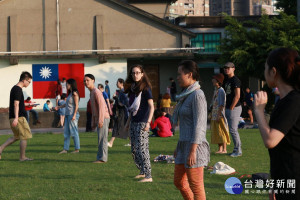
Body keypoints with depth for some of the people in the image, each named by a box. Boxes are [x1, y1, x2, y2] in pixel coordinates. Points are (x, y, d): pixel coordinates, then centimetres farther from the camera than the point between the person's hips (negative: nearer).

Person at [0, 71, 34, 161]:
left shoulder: (14, 88, 17)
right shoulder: (18, 90, -14)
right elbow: (16, 104, -21)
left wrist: (28, 104, 32)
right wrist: (16, 118, -26)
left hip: (13, 117, 10)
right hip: (19, 117, -10)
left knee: (16, 136, 16)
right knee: (24, 136, -2)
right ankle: (22, 157, 2)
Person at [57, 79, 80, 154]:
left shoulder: (75, 93, -9)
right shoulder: (70, 93, 17)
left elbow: (76, 105, -14)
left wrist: (74, 115, -19)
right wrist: (59, 107, 20)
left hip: (72, 115, -9)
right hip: (67, 114, 9)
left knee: (74, 132, -4)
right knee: (66, 132, 6)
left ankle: (77, 149, 2)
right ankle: (65, 149, 8)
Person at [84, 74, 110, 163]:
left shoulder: (96, 92, -13)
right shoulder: (91, 93, 18)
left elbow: (101, 106, -20)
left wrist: (100, 120, -24)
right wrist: (93, 122, 21)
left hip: (103, 118, -9)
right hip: (98, 119, 9)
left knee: (102, 138, -9)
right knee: (100, 139, 9)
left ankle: (103, 158, -8)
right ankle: (100, 157, 11)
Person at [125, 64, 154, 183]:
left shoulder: (145, 88, -8)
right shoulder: (132, 89, 14)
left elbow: (151, 107, -11)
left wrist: (148, 122, -18)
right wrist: (128, 122, 21)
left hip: (142, 123, -8)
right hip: (134, 123, 8)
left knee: (142, 149, -12)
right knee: (134, 150, 11)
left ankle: (148, 176, -11)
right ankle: (142, 172, 23)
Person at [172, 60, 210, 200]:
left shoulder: (197, 95, -13)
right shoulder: (186, 95, 16)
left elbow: (198, 125, -19)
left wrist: (192, 151, -22)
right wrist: (179, 147, 21)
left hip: (195, 145, -10)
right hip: (184, 144, 10)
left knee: (196, 187, -4)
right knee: (179, 182, 15)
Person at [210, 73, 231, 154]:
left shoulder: (221, 91, -13)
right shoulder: (215, 90, 15)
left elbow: (221, 104, -18)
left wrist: (219, 115, -22)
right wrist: (212, 115, 19)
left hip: (220, 115, -9)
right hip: (215, 115, 9)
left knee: (222, 132, -7)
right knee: (216, 132, 10)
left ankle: (224, 149, -4)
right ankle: (220, 149, 14)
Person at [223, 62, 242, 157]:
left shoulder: (235, 80, -12)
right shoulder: (227, 80, 17)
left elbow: (237, 96, -18)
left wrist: (231, 108, -17)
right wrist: (226, 108, 15)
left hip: (234, 108, -10)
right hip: (228, 109, 10)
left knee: (233, 130, -8)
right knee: (232, 129, 11)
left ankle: (238, 150, -1)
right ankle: (237, 149, 17)